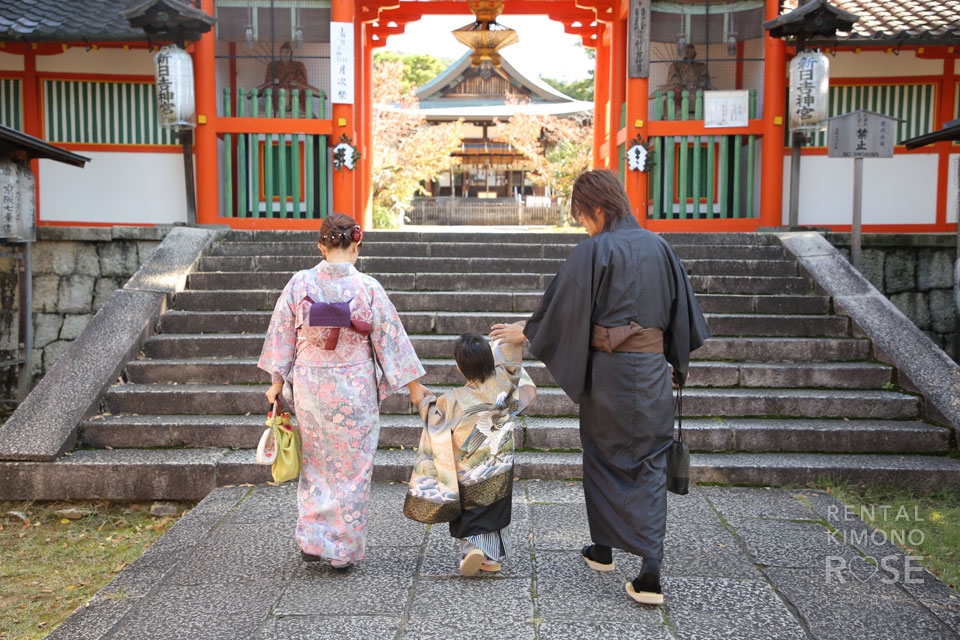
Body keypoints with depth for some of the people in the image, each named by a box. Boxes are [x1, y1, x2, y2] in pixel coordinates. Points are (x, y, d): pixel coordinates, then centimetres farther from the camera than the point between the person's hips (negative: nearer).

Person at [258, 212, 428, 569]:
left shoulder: (299, 283, -5)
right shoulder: (367, 288, -12)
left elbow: (282, 335, 2)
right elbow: (391, 339, -6)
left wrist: (277, 381, 15)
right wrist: (414, 385, 2)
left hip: (309, 388, 3)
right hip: (353, 391, -2)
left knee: (315, 465, 21)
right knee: (352, 469, 11)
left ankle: (312, 541, 26)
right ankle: (344, 551, 20)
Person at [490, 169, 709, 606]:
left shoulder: (594, 251, -11)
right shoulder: (659, 247, 6)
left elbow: (561, 304, -6)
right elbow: (682, 312, 10)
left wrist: (524, 332, 10)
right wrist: (676, 363, 21)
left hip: (608, 368, -4)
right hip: (652, 368, 4)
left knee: (602, 456, 15)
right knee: (649, 463, 7)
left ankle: (603, 549, 31)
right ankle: (651, 572, 1)